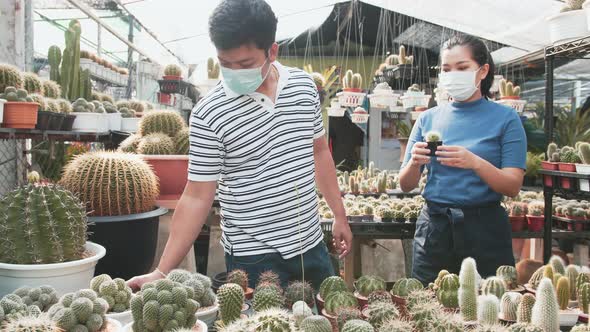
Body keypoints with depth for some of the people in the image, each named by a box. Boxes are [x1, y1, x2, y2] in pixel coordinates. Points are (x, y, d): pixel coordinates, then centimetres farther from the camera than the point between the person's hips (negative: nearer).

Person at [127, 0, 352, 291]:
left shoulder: (304, 85, -1)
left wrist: (339, 215, 14)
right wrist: (162, 272, -15)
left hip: (311, 245, 5)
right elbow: (197, 197, -11)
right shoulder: (208, 114, -15)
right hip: (252, 257, -5)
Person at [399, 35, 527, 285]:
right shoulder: (428, 119, 4)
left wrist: (475, 163, -25)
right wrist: (415, 162, -17)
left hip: (485, 229, -2)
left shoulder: (505, 118, -2)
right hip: (433, 227, 2)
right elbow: (406, 185, 5)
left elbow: (513, 187, -8)